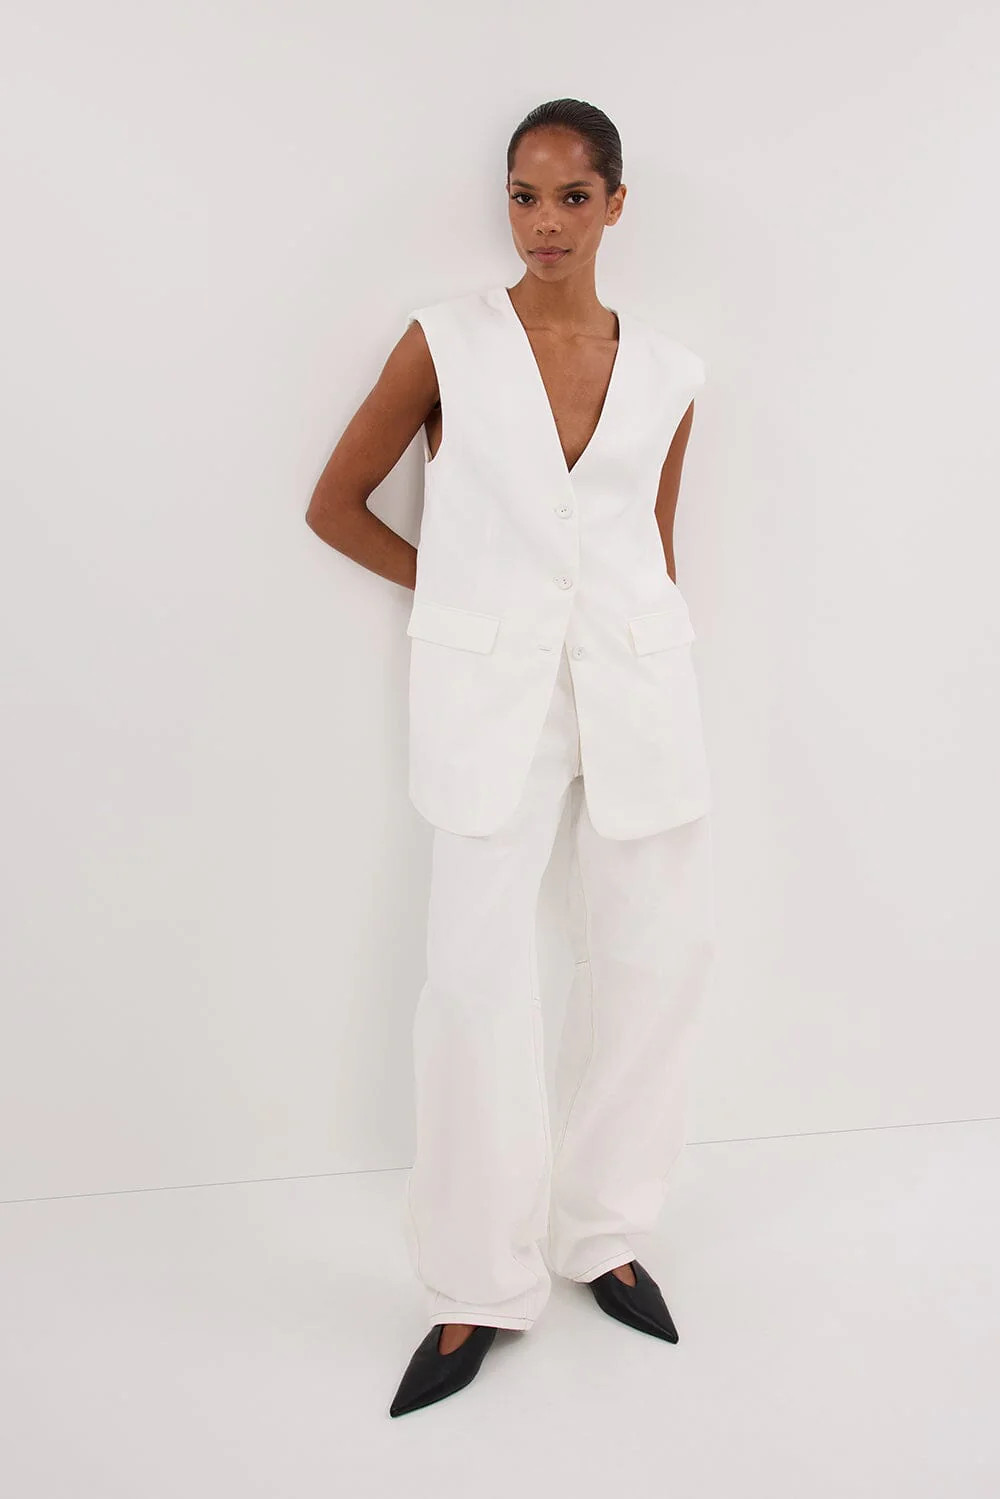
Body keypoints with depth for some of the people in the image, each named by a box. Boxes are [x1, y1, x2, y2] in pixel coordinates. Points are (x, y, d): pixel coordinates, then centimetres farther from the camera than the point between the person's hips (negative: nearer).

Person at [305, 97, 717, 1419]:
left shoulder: (667, 373, 8)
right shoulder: (446, 343, 1)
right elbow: (335, 503, 7)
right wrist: (459, 588, 6)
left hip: (636, 681, 3)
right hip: (493, 690, -3)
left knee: (664, 953, 6)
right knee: (477, 978, -4)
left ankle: (601, 1233, 27)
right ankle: (480, 1287, 13)